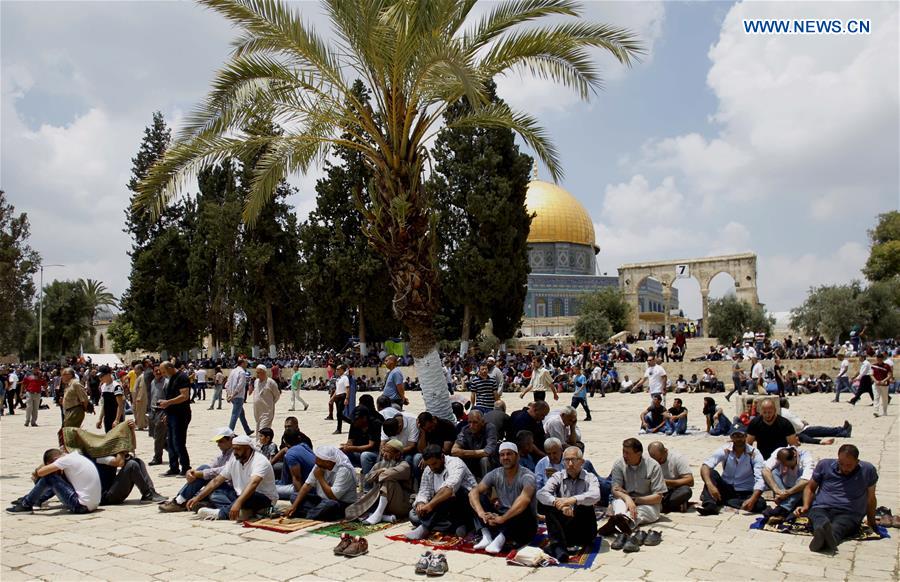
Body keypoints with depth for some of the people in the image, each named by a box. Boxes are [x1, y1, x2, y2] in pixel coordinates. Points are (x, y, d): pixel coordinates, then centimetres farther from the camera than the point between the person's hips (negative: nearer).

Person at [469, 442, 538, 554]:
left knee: (523, 509, -35)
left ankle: (499, 540, -37)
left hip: (525, 525, -4)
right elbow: (473, 492, -12)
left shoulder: (526, 476, -16)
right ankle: (487, 537, -24)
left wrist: (503, 518, -42)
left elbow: (525, 499, -36)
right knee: (479, 498, -11)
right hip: (501, 519, 5)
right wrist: (481, 513, -31)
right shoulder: (495, 474, -1)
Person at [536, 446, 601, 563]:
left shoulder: (590, 478, 2)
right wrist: (557, 502, -34)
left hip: (583, 531, -1)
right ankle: (559, 546, -36)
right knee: (545, 504, -21)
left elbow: (595, 496, -22)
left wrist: (574, 499, -40)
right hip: (561, 526, 1)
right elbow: (541, 493, -14)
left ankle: (555, 546, -30)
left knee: (586, 505, -28)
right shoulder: (558, 477, 5)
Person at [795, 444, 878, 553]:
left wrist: (871, 522, 31)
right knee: (820, 519, -39)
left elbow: (871, 498, 25)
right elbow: (810, 487, 21)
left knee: (836, 528, -39)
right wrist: (805, 506, 5)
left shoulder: (868, 470, 12)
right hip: (821, 509, 0)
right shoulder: (825, 465, 12)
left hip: (848, 514, 0)